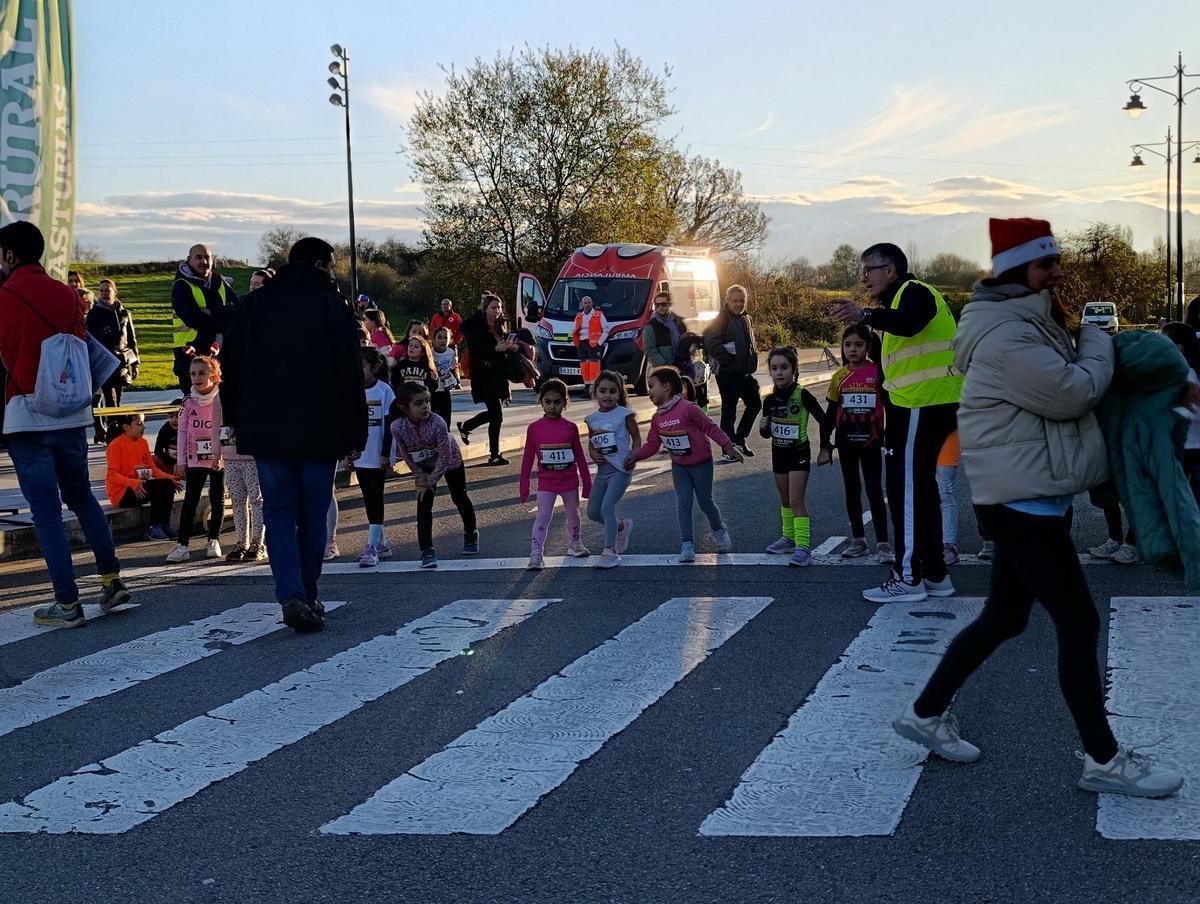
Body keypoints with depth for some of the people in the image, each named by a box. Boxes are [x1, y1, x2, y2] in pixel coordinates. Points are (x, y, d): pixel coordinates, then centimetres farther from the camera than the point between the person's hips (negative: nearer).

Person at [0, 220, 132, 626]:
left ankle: (67, 604, 1)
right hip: (72, 415, 5)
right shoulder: (67, 294, 6)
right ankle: (112, 579, 17)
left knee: (46, 511, 0)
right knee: (81, 496, 20)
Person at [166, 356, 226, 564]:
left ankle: (214, 541, 20)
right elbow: (182, 432, 4)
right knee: (190, 500, 0)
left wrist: (220, 455, -14)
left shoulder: (220, 401, -6)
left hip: (217, 460, -1)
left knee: (217, 500, 8)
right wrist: (181, 462, 2)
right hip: (195, 460, 1)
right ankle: (182, 545, 0)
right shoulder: (188, 402, 1)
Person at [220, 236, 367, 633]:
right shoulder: (333, 306, -4)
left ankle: (292, 596, -12)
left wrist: (236, 420, 16)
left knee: (279, 512, 5)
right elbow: (350, 375, -8)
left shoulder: (253, 304, 7)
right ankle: (307, 597, 15)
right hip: (319, 432, -2)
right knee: (313, 514, 9)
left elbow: (232, 367, 9)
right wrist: (354, 433, -3)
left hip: (266, 430, 3)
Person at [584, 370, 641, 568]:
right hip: (602, 469, 6)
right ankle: (622, 526, 35)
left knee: (607, 507, -18)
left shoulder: (624, 414, -7)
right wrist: (593, 454, -3)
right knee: (593, 512, 9)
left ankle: (610, 551, -10)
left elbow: (636, 437, -1)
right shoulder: (592, 418, 8)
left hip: (620, 469, -6)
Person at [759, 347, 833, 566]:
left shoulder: (802, 395, -17)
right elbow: (767, 433, 6)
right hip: (778, 452, 6)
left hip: (799, 452, -6)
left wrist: (825, 448, -5)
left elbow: (823, 420, -8)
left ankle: (803, 546, -14)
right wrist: (764, 428, -17)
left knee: (796, 501, -13)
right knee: (785, 499, 18)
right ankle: (789, 538, 33)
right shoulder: (770, 400, -2)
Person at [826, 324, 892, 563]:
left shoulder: (878, 372, -5)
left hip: (870, 441, -3)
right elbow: (831, 412, 7)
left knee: (874, 490, -2)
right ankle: (858, 540, 19)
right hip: (846, 441, 3)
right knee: (852, 490, 10)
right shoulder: (839, 376, 4)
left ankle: (882, 543, 1)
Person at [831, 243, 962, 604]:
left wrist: (865, 315, -50)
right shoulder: (903, 295, 22)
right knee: (920, 488, 16)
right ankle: (935, 574, 23)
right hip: (919, 405, 11)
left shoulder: (914, 291, -11)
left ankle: (908, 577, -6)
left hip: (923, 406, -11)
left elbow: (908, 323, -36)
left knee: (906, 489, -9)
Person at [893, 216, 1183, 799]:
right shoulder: (1007, 333, -19)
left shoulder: (1032, 322, 16)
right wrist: (1097, 341, -4)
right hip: (1020, 495, -11)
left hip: (1030, 494, 11)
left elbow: (1060, 389, 21)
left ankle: (925, 714, 26)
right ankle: (1104, 760, 2)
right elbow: (1072, 392, -21)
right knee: (1079, 624, -7)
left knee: (1004, 617, 16)